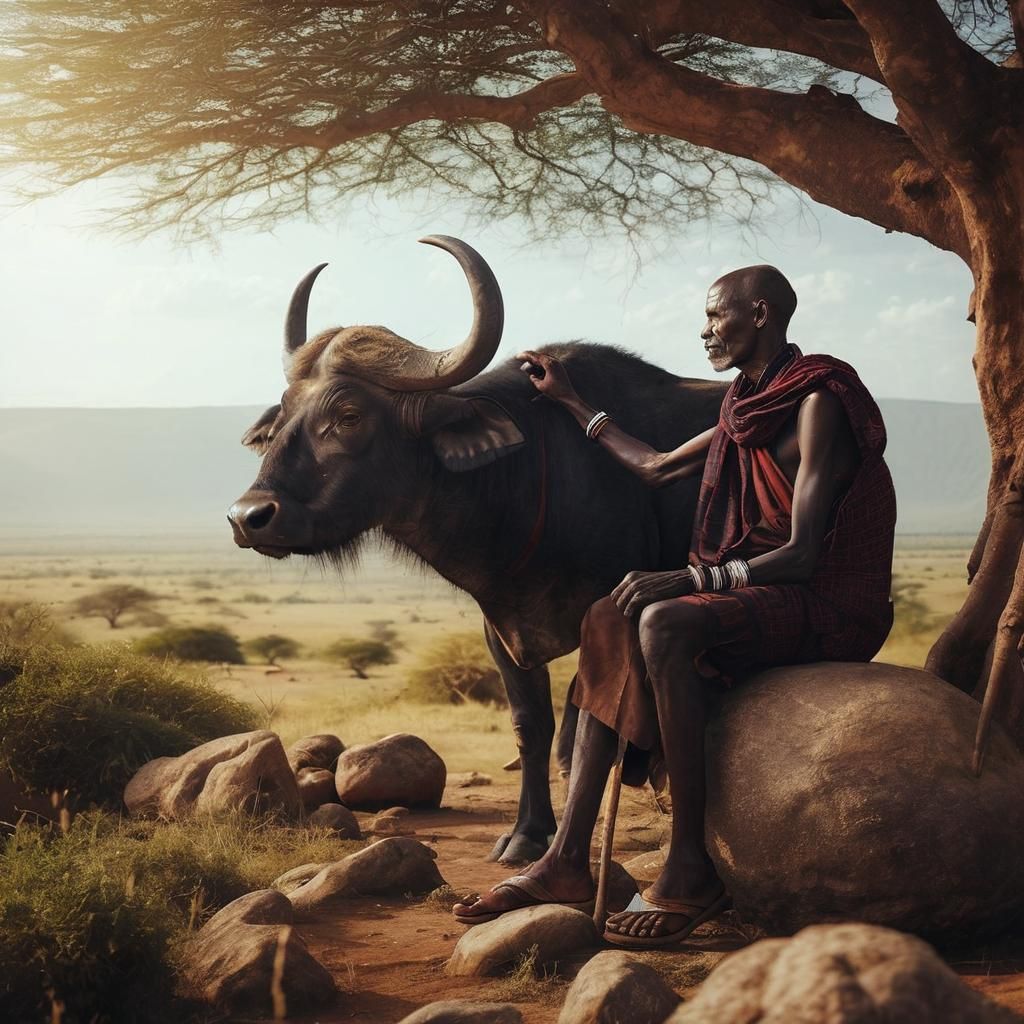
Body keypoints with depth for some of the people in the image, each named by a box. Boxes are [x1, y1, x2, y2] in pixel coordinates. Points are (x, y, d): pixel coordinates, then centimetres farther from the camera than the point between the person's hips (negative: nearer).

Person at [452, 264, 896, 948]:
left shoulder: (818, 401, -13)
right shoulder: (748, 407, 15)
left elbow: (801, 554, -21)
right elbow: (657, 469, 27)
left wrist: (691, 579, -28)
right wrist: (571, 400, 33)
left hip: (831, 604, -9)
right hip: (761, 595, 9)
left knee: (665, 625, -31)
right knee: (609, 621, -3)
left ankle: (692, 868, -26)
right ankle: (568, 860, -12)